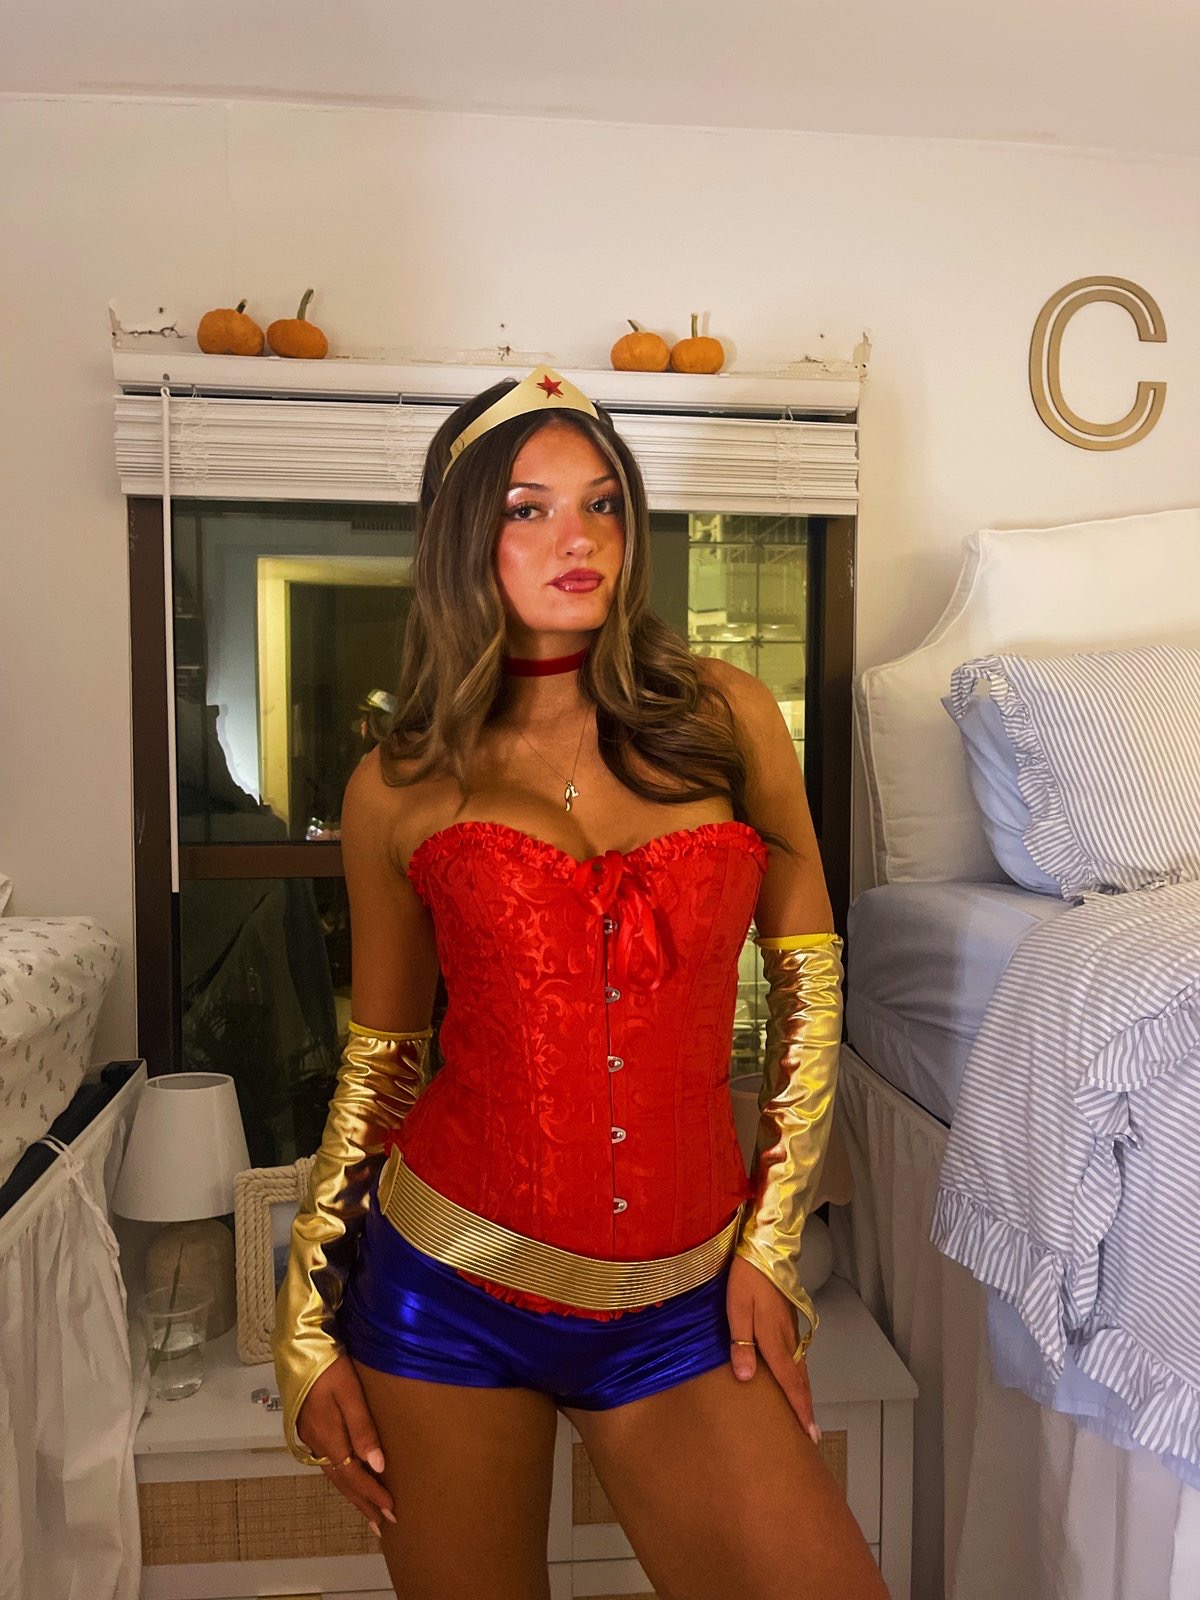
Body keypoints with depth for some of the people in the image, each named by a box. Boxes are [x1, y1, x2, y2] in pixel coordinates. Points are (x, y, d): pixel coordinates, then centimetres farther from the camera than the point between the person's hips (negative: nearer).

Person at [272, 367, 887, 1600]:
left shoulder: (727, 719, -1)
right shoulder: (400, 788, -1)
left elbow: (809, 988, 3)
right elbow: (378, 1058, 6)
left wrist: (770, 1244, 0)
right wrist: (307, 1333, 5)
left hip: (681, 1303, 1)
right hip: (446, 1282, 0)